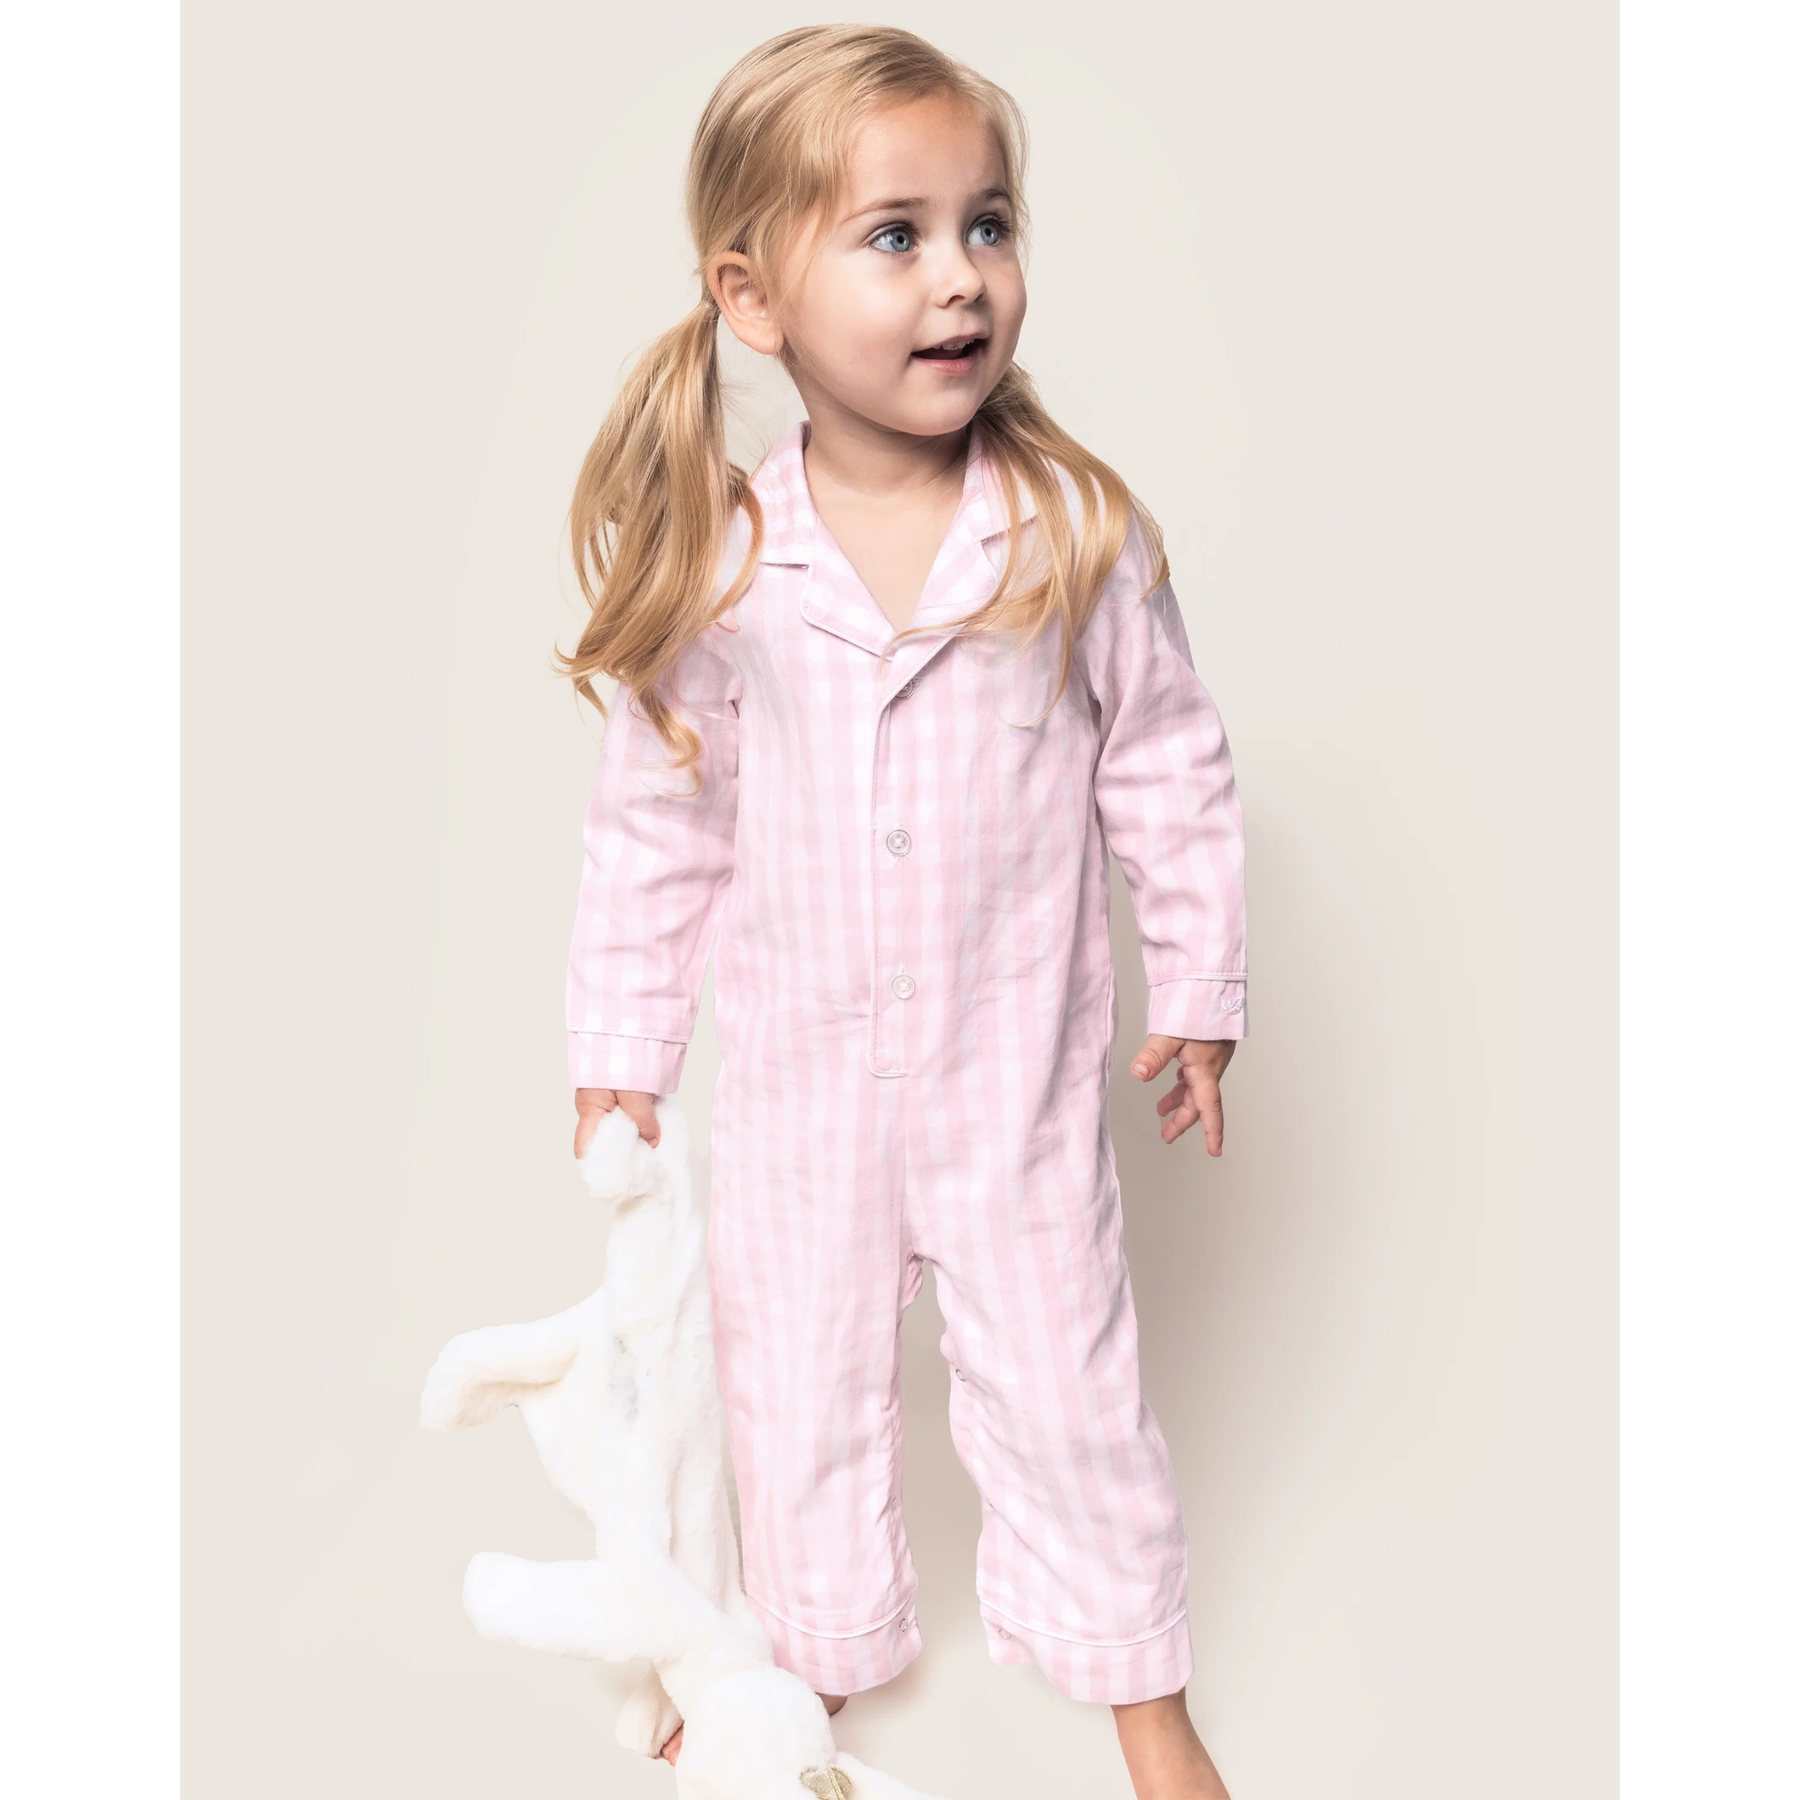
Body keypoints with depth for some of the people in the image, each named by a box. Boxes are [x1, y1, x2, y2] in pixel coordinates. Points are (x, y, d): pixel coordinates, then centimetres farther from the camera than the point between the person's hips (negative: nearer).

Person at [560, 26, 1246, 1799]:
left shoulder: (1079, 530, -13)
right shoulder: (715, 564, -12)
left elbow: (1171, 774, -2)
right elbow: (655, 824, -1)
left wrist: (1197, 990, 3)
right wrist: (618, 1049, 3)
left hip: (1019, 1066, -1)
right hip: (798, 1069, 1)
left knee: (1063, 1377, 14)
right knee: (795, 1379, 18)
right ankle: (808, 1657, 46)